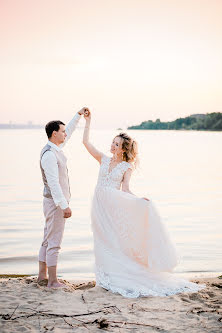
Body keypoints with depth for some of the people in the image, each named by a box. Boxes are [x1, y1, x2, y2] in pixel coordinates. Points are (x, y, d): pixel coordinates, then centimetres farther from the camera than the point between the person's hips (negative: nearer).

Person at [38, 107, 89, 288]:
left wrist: (79, 115, 23)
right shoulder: (49, 155, -20)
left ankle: (42, 275, 24)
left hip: (57, 202, 10)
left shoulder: (56, 148, 8)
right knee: (54, 242, -5)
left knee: (48, 240, 15)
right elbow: (53, 183, -25)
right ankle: (53, 281, 1)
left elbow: (69, 132, 26)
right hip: (56, 203, -10)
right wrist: (65, 206, -25)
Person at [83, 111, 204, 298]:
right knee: (103, 242, 7)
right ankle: (108, 279, 16)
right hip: (100, 205, 4)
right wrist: (88, 121, 4)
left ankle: (120, 279, 7)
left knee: (117, 242, -2)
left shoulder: (127, 167, -1)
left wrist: (139, 200, -23)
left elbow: (125, 189, -7)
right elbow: (86, 142, 7)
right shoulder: (104, 160, 9)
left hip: (115, 205, -4)